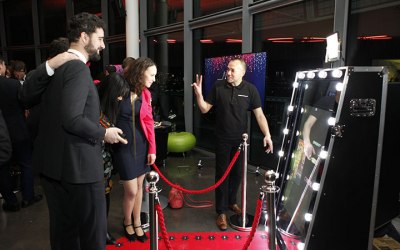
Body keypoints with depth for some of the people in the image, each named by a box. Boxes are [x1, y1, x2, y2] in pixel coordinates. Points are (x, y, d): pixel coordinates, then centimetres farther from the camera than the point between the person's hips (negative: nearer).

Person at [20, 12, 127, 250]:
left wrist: (48, 66, -6)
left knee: (63, 228, 21)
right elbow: (72, 120, -25)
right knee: (93, 230, 6)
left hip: (54, 163, 9)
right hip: (78, 165, -9)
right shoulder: (78, 68, -17)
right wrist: (104, 133, -10)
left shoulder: (57, 67, 11)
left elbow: (27, 96, -2)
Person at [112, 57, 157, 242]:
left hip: (142, 145, 5)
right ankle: (127, 223, 28)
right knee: (131, 190, 0)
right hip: (123, 147, -4)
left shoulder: (145, 94, 3)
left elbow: (148, 122, 5)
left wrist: (152, 148, 3)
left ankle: (137, 223, 33)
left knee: (139, 186, 14)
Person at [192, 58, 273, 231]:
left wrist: (267, 135, -20)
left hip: (241, 139, 2)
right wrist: (198, 94, -20)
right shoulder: (218, 86, -8)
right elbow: (205, 109, -3)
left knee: (237, 173, 15)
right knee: (222, 174, 4)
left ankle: (232, 202, 38)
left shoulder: (250, 89, -7)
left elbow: (259, 115, -7)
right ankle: (221, 211, 16)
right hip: (223, 139, -1)